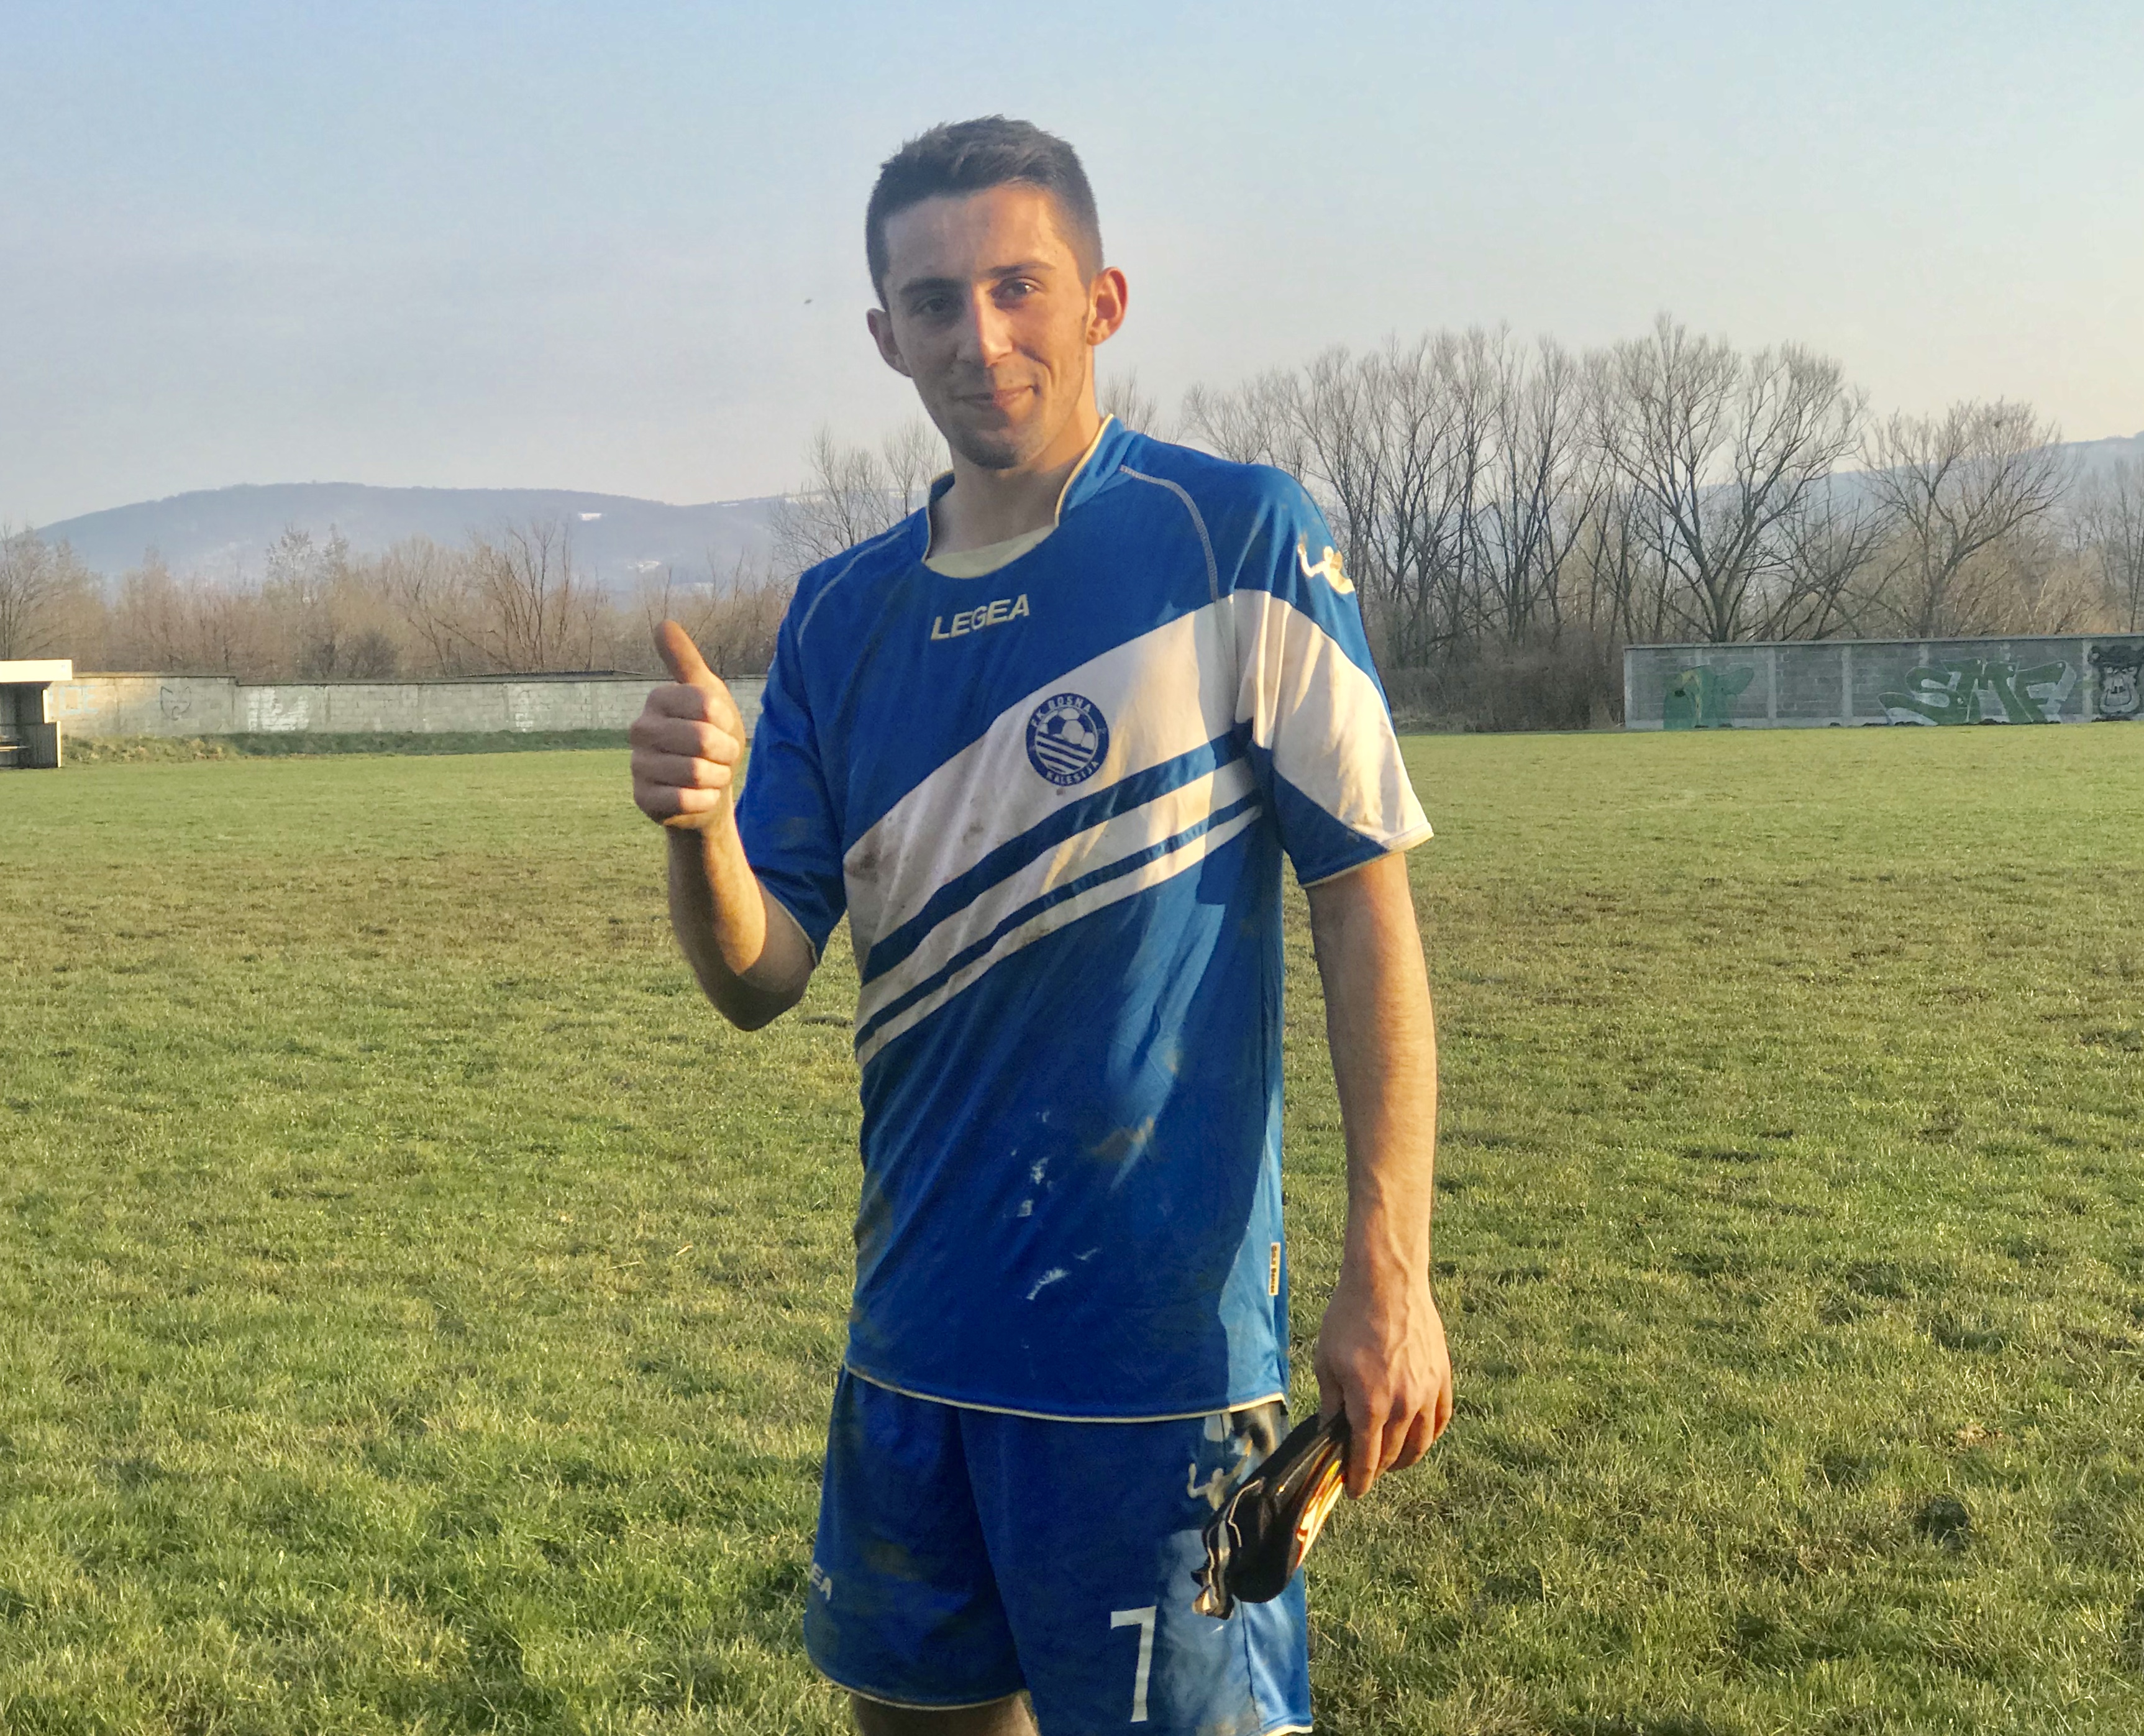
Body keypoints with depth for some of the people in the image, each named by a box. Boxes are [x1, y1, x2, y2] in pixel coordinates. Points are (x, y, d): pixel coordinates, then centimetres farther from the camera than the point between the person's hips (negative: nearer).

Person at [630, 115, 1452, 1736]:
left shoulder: (1238, 538, -8)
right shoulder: (841, 616, 6)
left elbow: (1367, 906, -9)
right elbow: (761, 982, 3)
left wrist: (1389, 1273, -14)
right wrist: (698, 828, -19)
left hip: (1157, 1342, -5)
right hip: (913, 1339, 5)